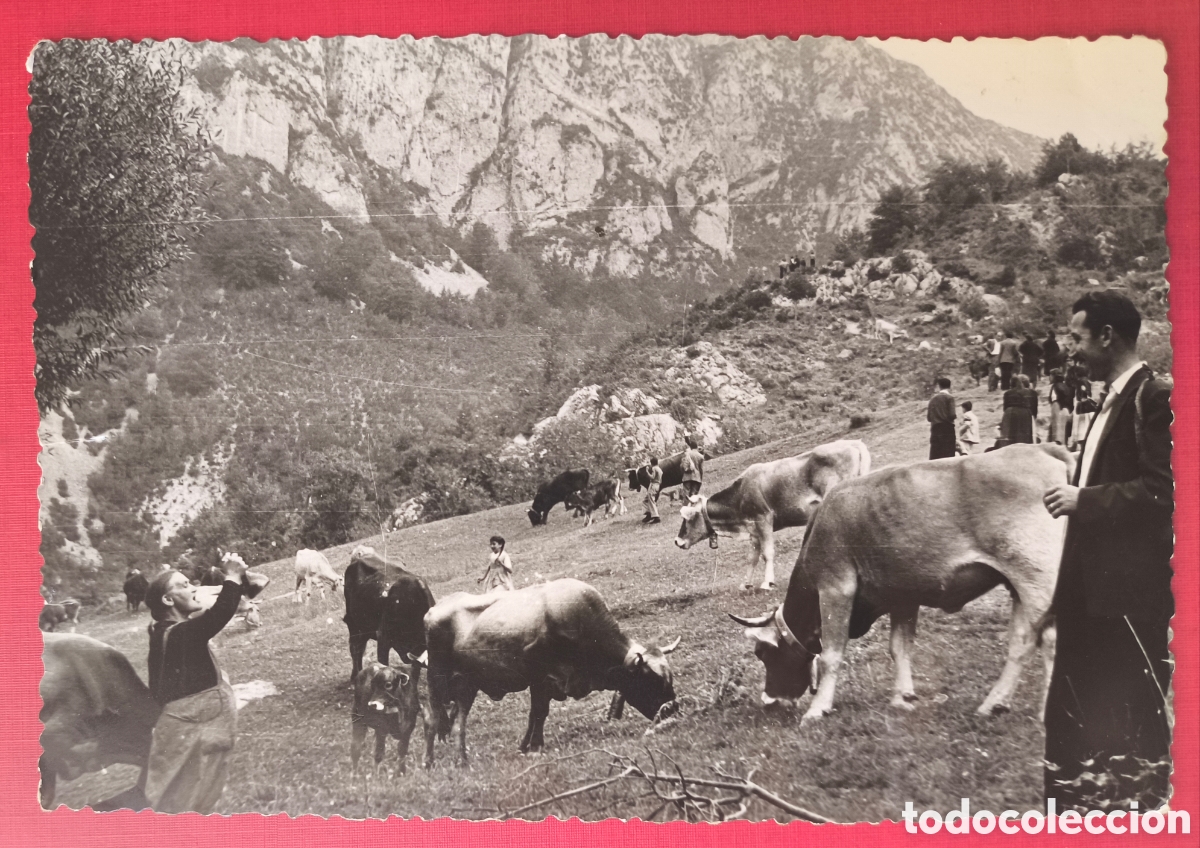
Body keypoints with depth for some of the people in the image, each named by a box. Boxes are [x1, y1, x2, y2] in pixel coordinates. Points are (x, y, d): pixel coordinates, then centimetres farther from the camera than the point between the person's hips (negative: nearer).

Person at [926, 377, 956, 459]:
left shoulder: (933, 399, 10)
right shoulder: (949, 397, -3)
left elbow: (929, 418, 9)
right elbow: (952, 415, -11)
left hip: (935, 429, 5)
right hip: (947, 429, -4)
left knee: (934, 459, 3)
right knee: (948, 456, -9)